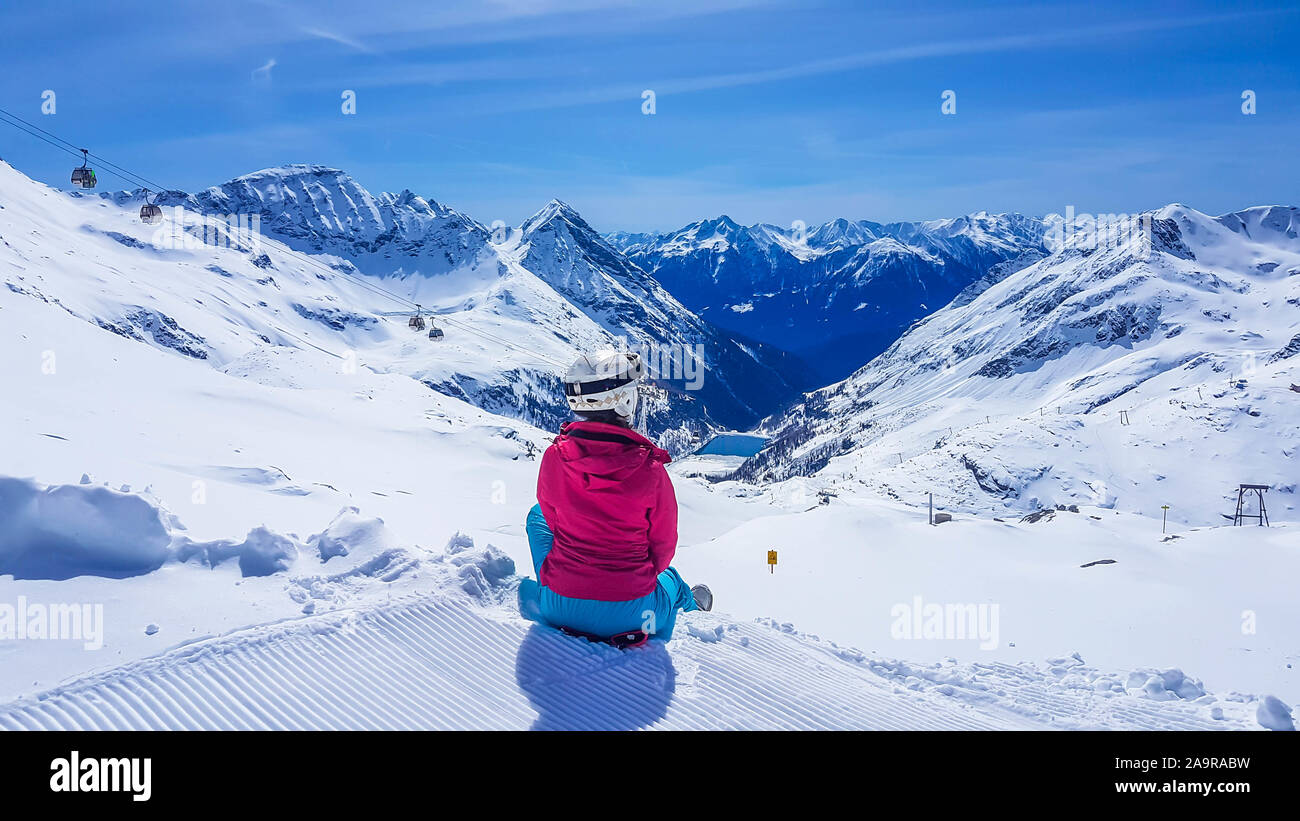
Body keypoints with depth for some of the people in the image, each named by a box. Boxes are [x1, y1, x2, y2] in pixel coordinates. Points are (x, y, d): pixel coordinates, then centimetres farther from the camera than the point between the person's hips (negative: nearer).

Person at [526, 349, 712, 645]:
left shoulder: (553, 457, -13)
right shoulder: (650, 469, -18)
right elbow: (664, 545, -5)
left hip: (559, 609, 1)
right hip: (629, 617, -1)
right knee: (669, 576, 37)